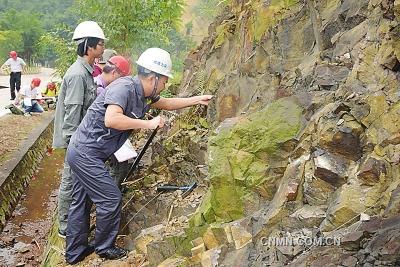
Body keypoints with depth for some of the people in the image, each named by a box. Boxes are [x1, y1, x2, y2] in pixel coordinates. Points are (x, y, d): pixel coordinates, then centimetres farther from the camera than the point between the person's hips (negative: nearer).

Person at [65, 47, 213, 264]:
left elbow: (165, 103, 23)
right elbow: (111, 119, -38)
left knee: (81, 201, 17)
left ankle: (75, 252, 31)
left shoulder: (143, 93, 5)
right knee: (110, 198, 0)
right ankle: (105, 247, 19)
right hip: (86, 154, -9)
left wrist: (197, 100, 22)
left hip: (81, 152, 9)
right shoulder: (124, 87, -23)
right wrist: (148, 124, -30)